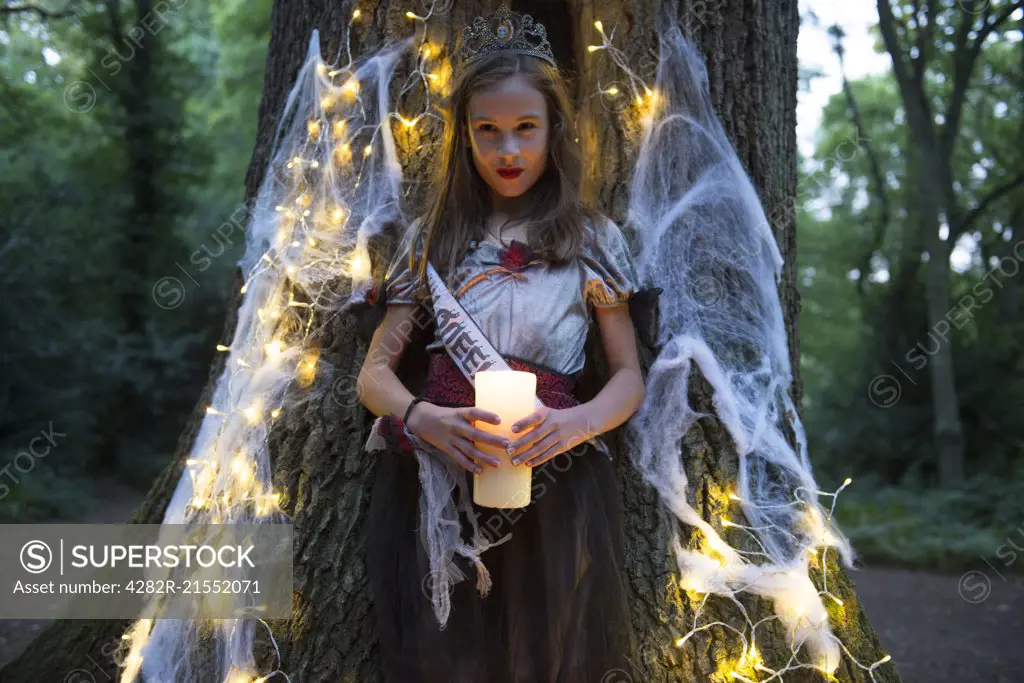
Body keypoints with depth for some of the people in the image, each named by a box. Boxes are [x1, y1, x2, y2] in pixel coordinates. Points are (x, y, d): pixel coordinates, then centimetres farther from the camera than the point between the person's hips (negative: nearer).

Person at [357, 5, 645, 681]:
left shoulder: (593, 238, 4)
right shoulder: (431, 237, 7)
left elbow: (629, 380, 4)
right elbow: (375, 372, 5)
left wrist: (576, 423, -18)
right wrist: (423, 417, -18)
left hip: (551, 485, -1)